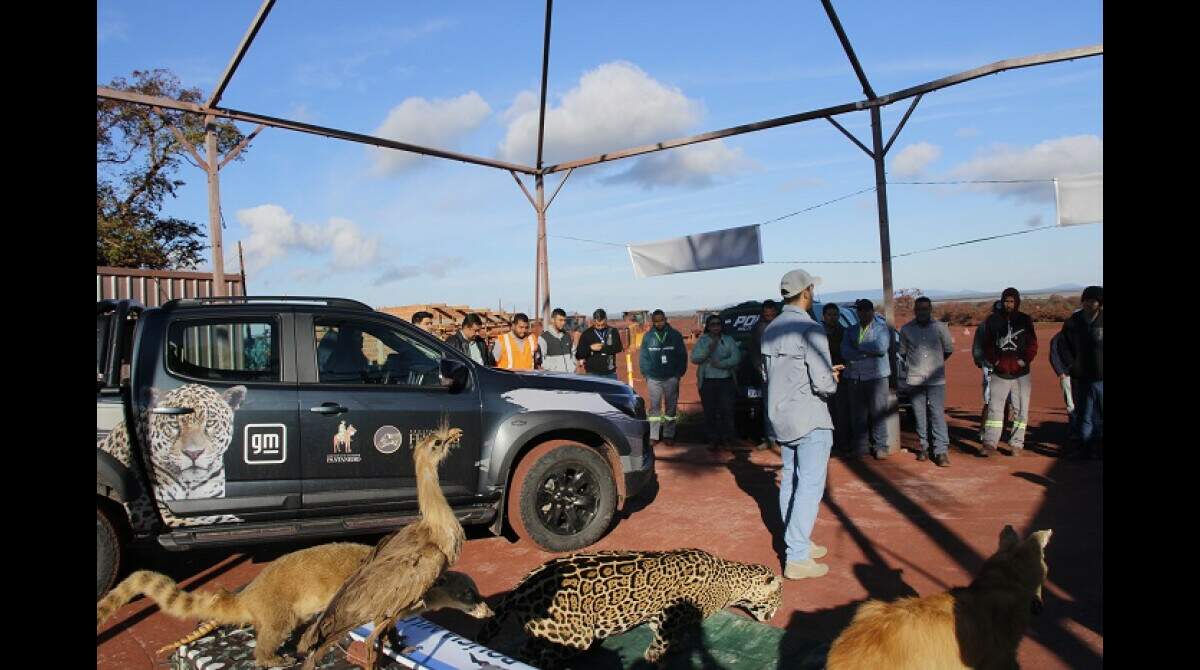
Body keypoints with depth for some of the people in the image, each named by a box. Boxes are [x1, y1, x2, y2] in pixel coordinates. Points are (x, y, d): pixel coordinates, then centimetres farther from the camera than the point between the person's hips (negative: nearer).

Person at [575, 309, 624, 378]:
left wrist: (602, 348, -16)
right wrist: (590, 348, -15)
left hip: (610, 373, 1)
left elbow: (618, 347, -10)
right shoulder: (586, 334, 3)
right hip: (593, 373, -1)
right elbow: (578, 354, 1)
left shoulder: (612, 332, 5)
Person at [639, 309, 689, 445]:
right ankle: (654, 435, 4)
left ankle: (668, 434, 15)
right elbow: (643, 356, 2)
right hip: (654, 378, 0)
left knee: (671, 407, 6)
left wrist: (679, 373, -2)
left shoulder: (675, 335, 1)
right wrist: (646, 373, -5)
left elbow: (682, 356, 2)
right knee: (654, 407, 0)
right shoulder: (648, 336, 2)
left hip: (671, 378, 0)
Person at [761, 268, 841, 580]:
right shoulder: (810, 329, -18)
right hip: (810, 420, -8)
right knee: (810, 485, -3)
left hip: (780, 417, 8)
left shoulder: (771, 330, 7)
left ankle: (797, 542, 28)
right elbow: (823, 384, -22)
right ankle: (797, 558, -2)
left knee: (790, 481, 17)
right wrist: (832, 381, 2)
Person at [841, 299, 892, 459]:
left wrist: (859, 346, -5)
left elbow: (881, 348, -14)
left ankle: (880, 446, 5)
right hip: (855, 376, 3)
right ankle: (860, 446, 10)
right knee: (858, 413, 3)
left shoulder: (881, 329, 5)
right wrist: (868, 352, -9)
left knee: (878, 411, -3)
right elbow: (845, 352, -1)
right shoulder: (851, 331, 15)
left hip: (876, 375, -3)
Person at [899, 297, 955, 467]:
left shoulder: (940, 327, 0)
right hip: (915, 379, 2)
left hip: (936, 379, -1)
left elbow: (949, 349, 12)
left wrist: (936, 362, 14)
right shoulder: (906, 329, 2)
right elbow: (903, 352, 14)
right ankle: (924, 447, 18)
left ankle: (942, 451, -6)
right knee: (920, 415, 7)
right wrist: (915, 364, 12)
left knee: (938, 414, -6)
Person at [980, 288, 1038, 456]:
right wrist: (994, 361, -5)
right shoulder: (993, 320, 4)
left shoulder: (1025, 320, 2)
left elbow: (1032, 344, 2)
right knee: (994, 408, -3)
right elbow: (987, 344, 7)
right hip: (999, 373, 0)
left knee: (1020, 409, 4)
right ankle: (990, 444, -3)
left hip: (1021, 374, 0)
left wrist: (1024, 361, -10)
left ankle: (1016, 444, 11)